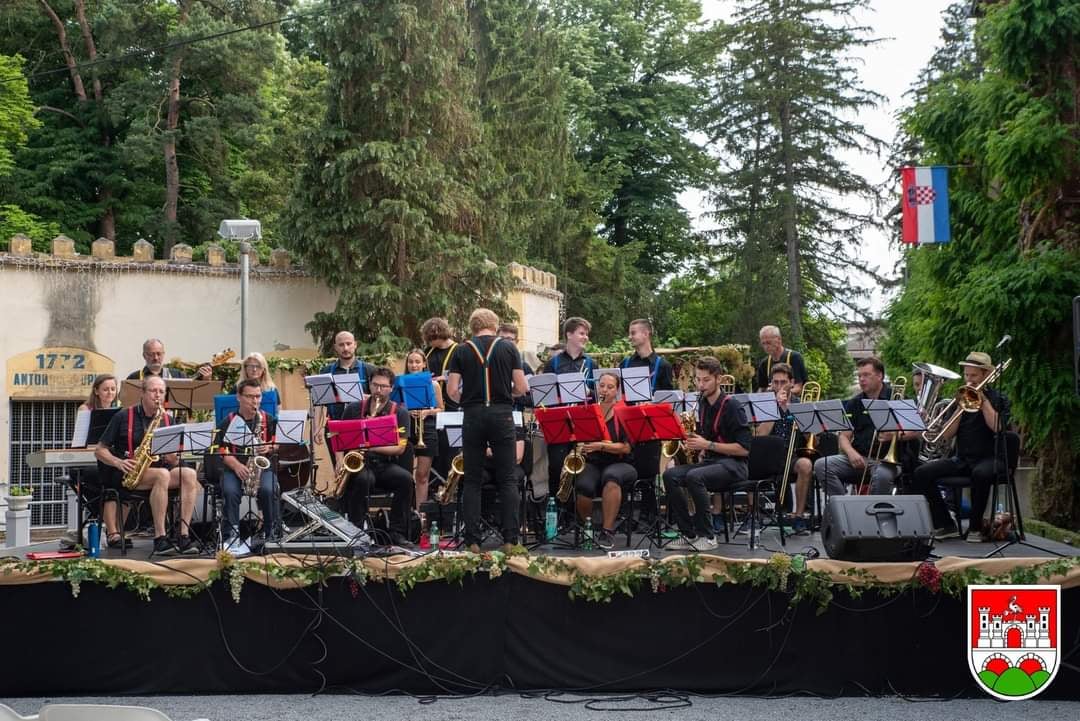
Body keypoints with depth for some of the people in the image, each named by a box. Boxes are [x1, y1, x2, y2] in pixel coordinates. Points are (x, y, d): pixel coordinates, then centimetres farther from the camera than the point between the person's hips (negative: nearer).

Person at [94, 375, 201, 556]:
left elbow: (174, 461, 12)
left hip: (159, 467, 5)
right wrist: (118, 462, -17)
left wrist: (172, 456, -12)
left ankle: (183, 536, -29)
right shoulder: (123, 417, 2)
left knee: (189, 475, -25)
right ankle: (159, 538, -36)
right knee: (162, 474, -35)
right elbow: (100, 450, 1)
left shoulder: (167, 420, 14)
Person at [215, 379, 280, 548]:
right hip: (234, 467, 0)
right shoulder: (227, 422, 6)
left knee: (268, 490, -31)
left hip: (263, 466, 0)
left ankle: (272, 532, -16)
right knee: (230, 491, -31)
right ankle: (231, 533, -22)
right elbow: (222, 451, -2)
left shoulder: (269, 420, 10)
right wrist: (237, 466, -20)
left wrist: (269, 447, -15)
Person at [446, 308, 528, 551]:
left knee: (472, 481, 6)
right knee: (508, 480, 4)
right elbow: (521, 388, 0)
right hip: (502, 415, -1)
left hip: (473, 415, 1)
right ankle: (511, 538, -1)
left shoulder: (462, 351, 3)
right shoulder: (509, 348, 2)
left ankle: (472, 541, 2)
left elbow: (452, 390, -2)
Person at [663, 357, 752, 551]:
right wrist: (694, 445, 3)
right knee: (670, 475, -17)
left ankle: (707, 536, -22)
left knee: (694, 476, -34)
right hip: (709, 461, 7)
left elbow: (744, 448, -16)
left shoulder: (731, 406, -10)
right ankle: (689, 534, -14)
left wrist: (707, 445, -19)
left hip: (733, 465, -7)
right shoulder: (702, 404, 12)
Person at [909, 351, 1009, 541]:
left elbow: (996, 426, -16)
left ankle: (976, 527, -22)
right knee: (922, 473, -17)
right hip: (961, 458, 5)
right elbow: (948, 435, 4)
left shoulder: (998, 399, 5)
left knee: (981, 474, -41)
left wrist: (983, 400, -12)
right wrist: (961, 407, -6)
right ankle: (945, 525, -11)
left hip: (990, 458, -5)